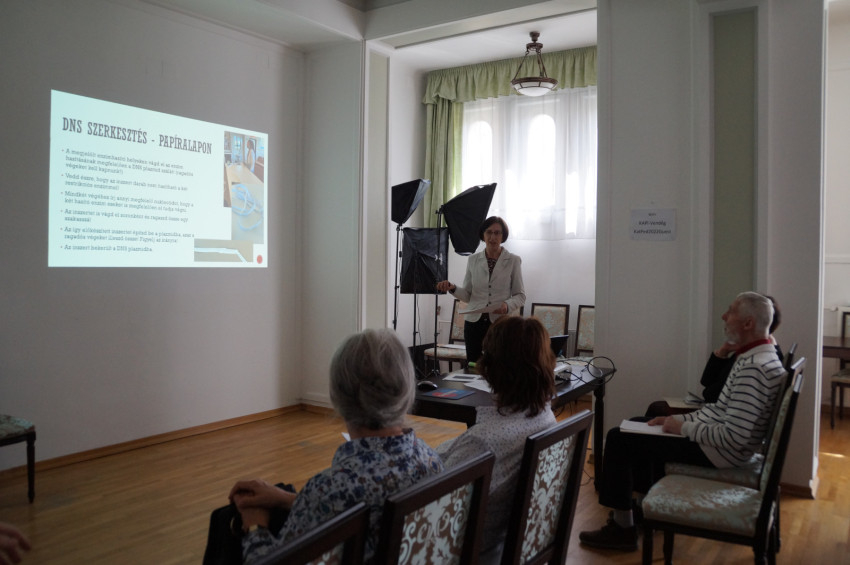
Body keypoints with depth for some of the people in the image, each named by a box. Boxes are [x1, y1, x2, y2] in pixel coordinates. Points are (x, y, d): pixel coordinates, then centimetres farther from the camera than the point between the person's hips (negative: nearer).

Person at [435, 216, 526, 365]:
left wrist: (508, 305, -17)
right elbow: (467, 295, 11)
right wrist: (452, 288, -8)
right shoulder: (473, 260, 9)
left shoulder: (513, 261, 2)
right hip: (474, 321, 2)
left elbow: (520, 295, 3)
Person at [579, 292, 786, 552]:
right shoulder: (756, 356, 6)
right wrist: (679, 419, 4)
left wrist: (684, 427, -18)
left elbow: (733, 437, -31)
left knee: (619, 439, -8)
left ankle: (622, 527, 3)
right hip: (717, 438, 10)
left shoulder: (754, 367, -27)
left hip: (720, 452, -10)